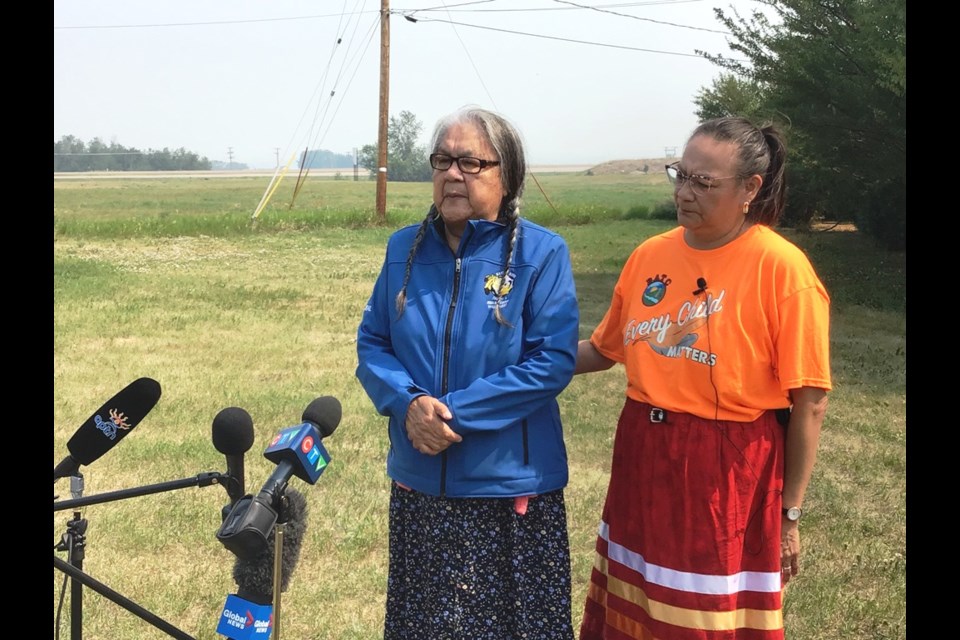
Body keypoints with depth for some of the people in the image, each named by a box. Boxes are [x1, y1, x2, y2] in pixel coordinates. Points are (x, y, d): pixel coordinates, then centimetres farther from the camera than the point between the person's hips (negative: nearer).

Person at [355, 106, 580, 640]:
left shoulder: (542, 253, -8)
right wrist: (408, 403, -15)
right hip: (418, 483, 4)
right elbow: (371, 343, 6)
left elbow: (554, 360, -15)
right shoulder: (405, 249, 4)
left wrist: (456, 412, -20)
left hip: (511, 486, -4)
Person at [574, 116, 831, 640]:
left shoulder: (782, 268, -14)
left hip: (728, 473, -5)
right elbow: (603, 349, 16)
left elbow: (808, 402, -11)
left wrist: (789, 516, -9)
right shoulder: (650, 254, 3)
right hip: (642, 458, 5)